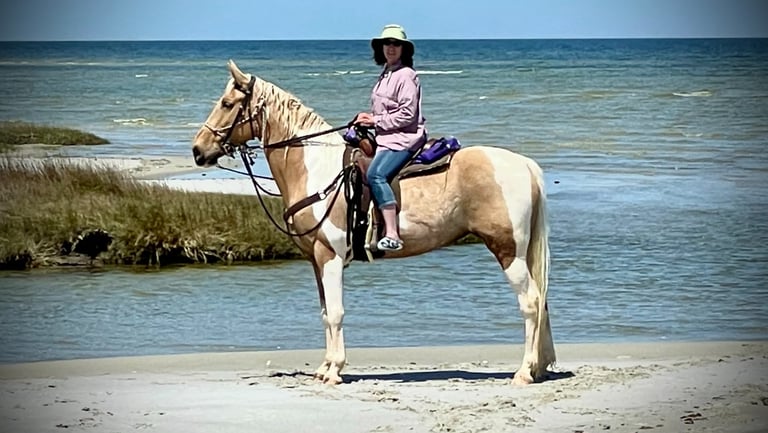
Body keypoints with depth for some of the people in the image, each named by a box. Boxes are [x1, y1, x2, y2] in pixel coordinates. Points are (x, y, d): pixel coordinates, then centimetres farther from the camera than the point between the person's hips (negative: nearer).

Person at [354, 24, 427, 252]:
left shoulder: (406, 75, -10)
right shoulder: (386, 75, 19)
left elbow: (407, 114, -17)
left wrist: (376, 121, -13)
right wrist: (368, 119, 9)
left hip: (404, 138, -10)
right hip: (386, 138, 10)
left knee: (376, 173, -30)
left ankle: (392, 235, -35)